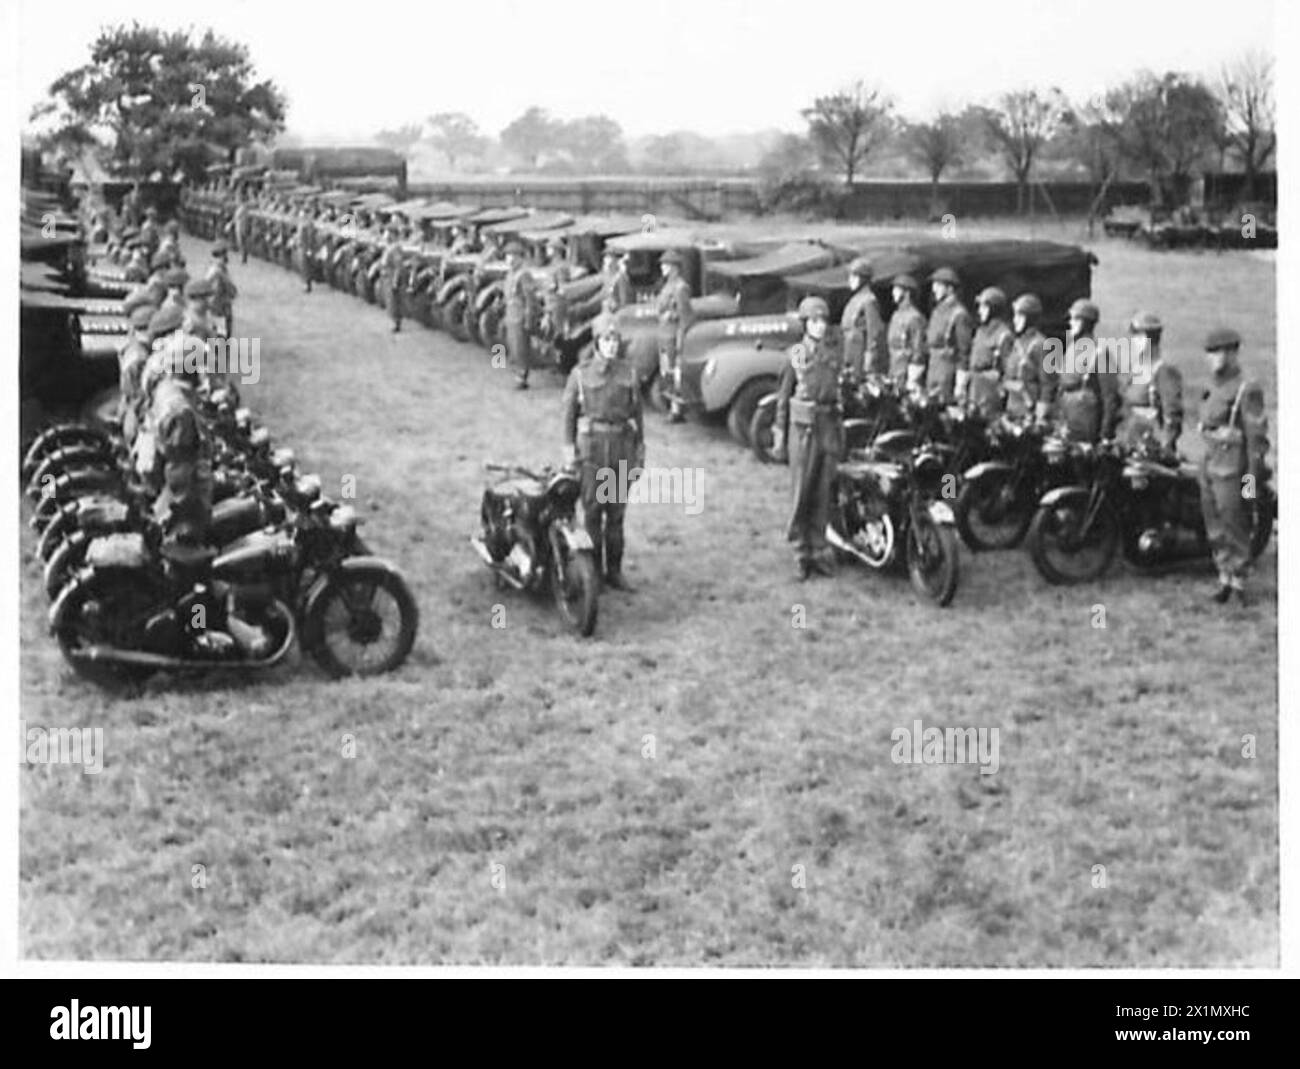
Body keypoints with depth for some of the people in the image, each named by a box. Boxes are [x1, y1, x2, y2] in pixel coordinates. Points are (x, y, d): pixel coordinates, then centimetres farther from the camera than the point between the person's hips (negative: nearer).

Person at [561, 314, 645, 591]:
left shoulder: (629, 373, 6)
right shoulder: (581, 373, 0)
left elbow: (637, 412, 9)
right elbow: (569, 412, 2)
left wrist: (640, 448, 6)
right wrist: (569, 447, -5)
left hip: (622, 446, 2)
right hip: (592, 446, -2)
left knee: (616, 512, 7)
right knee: (592, 511, -1)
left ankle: (614, 571, 15)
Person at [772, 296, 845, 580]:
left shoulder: (835, 356, 10)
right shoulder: (795, 354, 1)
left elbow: (841, 395, 15)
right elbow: (783, 396, 1)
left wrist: (841, 433, 12)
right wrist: (779, 434, -3)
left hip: (829, 427, 3)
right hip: (802, 428, -3)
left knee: (823, 493, 5)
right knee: (800, 492, -2)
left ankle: (818, 550, 13)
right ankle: (800, 552, 6)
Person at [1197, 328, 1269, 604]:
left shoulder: (1247, 390, -12)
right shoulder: (1212, 389, 14)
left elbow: (1257, 437, -13)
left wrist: (1252, 478, -16)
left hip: (1232, 468, -8)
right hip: (1209, 464, 8)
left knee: (1235, 525, -4)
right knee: (1215, 528, 11)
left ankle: (1239, 579, 5)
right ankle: (1224, 576, 20)